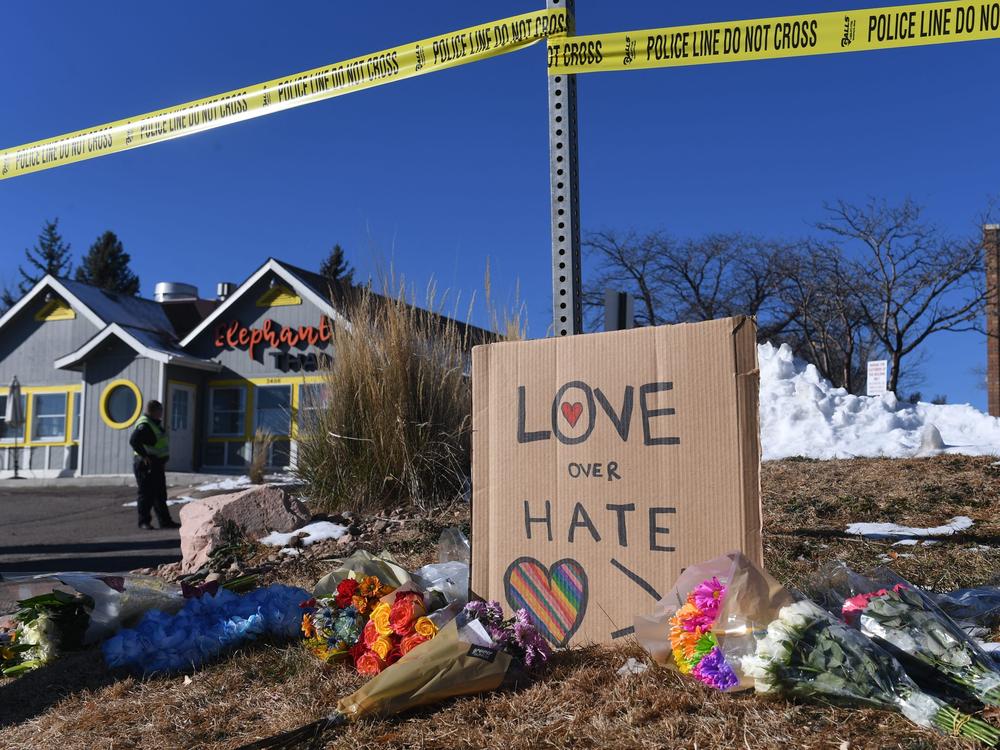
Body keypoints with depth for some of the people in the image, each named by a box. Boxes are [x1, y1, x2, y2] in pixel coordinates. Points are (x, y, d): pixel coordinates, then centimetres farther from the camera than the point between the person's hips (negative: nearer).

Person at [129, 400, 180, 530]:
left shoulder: (156, 423, 14)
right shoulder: (144, 425, -17)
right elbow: (134, 441, -29)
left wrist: (162, 460, 20)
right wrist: (144, 456, -27)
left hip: (157, 465, 10)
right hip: (146, 466, -10)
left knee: (160, 494, 12)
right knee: (146, 494, -3)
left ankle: (165, 521, 18)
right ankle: (144, 521, 5)